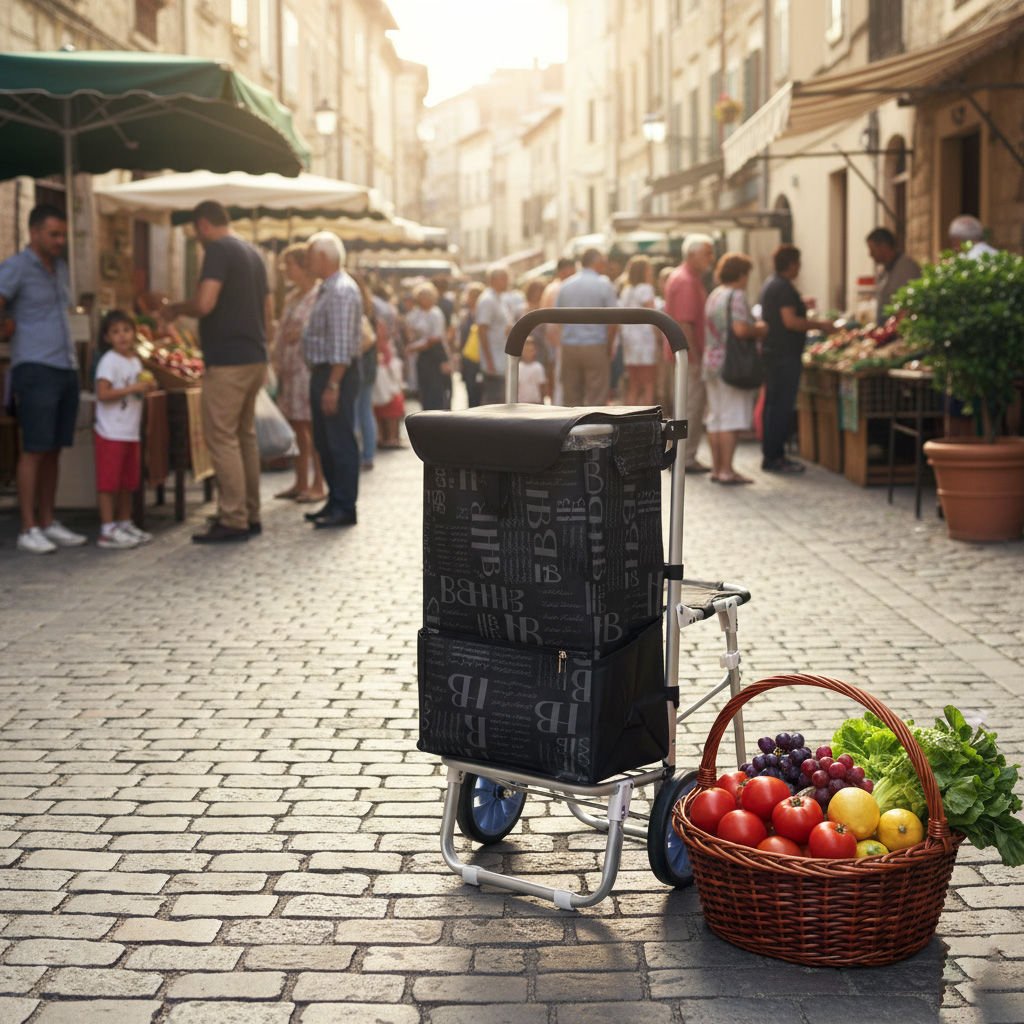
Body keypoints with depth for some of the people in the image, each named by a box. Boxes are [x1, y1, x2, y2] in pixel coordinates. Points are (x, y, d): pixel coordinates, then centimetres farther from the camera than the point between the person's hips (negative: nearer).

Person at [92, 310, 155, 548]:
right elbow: (103, 394, -21)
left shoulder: (135, 361, 13)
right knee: (108, 482, -5)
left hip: (131, 432, 8)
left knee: (128, 482, 14)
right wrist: (133, 388, -25)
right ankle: (107, 531, -4)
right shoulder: (109, 361, -12)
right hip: (111, 433, -8)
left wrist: (147, 386, 3)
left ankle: (125, 524, 23)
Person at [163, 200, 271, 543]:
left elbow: (204, 304, -22)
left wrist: (176, 308, -3)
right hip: (255, 359, 9)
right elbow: (268, 313, 21)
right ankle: (250, 516, 17)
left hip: (227, 361, -9)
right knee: (245, 436, 13)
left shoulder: (218, 249, -11)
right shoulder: (253, 253, 17)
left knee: (222, 438, -5)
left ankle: (233, 520, -6)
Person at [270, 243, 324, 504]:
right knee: (297, 428, 11)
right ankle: (300, 483, 18)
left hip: (307, 368, -8)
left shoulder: (319, 296, -9)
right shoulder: (292, 297, 17)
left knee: (312, 428, -4)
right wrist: (277, 359, 13)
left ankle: (317, 485, 2)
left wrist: (301, 335, -20)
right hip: (289, 369, 8)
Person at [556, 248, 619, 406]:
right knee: (596, 399, -1)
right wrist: (609, 345, 4)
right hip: (596, 347, -4)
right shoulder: (604, 284, -5)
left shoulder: (565, 285, 7)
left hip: (569, 347, 4)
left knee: (572, 399, 9)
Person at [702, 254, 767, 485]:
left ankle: (716, 468, 12)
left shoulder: (714, 295, 16)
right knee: (732, 418, -7)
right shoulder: (736, 296, -12)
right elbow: (741, 329, -23)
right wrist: (759, 329, -5)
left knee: (715, 418, 9)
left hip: (712, 361, 9)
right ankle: (727, 470, -8)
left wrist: (753, 328, 19)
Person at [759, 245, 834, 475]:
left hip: (770, 351, 10)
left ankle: (772, 455, 19)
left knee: (773, 405, 13)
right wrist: (819, 325, -14)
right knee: (781, 407, -7)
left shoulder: (770, 284, 16)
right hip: (785, 354, -10)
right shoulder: (784, 287, -15)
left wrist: (801, 305, 32)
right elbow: (790, 321, -22)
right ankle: (774, 458, -5)